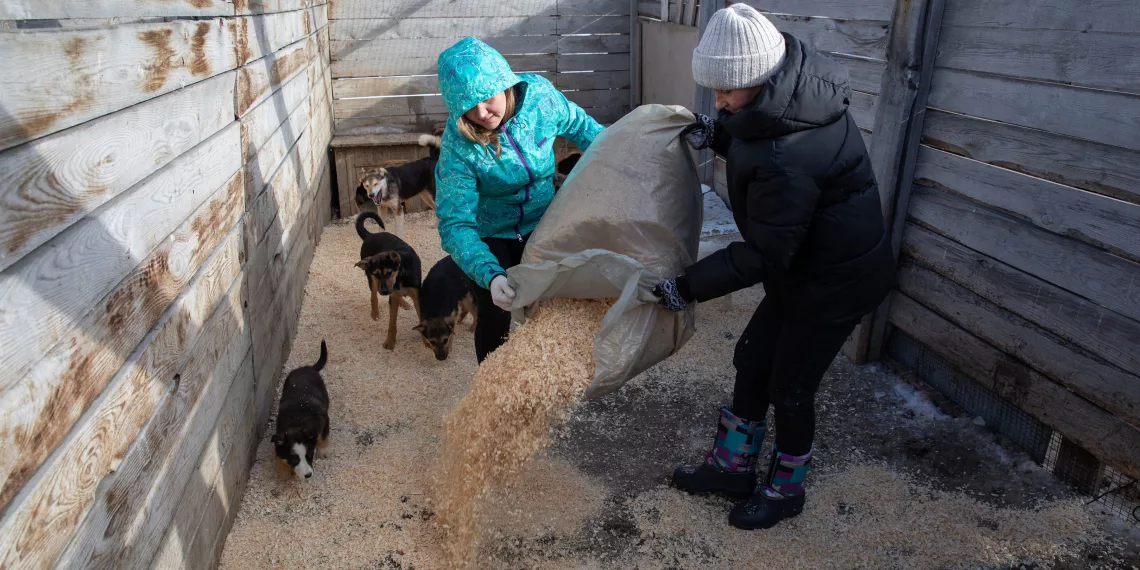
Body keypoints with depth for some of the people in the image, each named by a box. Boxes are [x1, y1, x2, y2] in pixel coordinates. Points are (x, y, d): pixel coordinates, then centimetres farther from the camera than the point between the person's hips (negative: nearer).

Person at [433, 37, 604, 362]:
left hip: (541, 225, 3)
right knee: (494, 319, -4)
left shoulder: (539, 95, -21)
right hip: (491, 236, -3)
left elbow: (579, 126, 1)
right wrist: (490, 276, -47)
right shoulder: (457, 144, -29)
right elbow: (456, 225, -32)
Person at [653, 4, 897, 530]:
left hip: (838, 281, -9)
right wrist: (717, 132, -3)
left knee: (789, 387, 7)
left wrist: (688, 287, -21)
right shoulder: (793, 86, -8)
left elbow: (766, 255, -27)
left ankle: (785, 491, 34)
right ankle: (734, 466, 36)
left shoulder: (786, 160, -36)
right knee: (752, 359, 16)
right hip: (807, 265, 9)